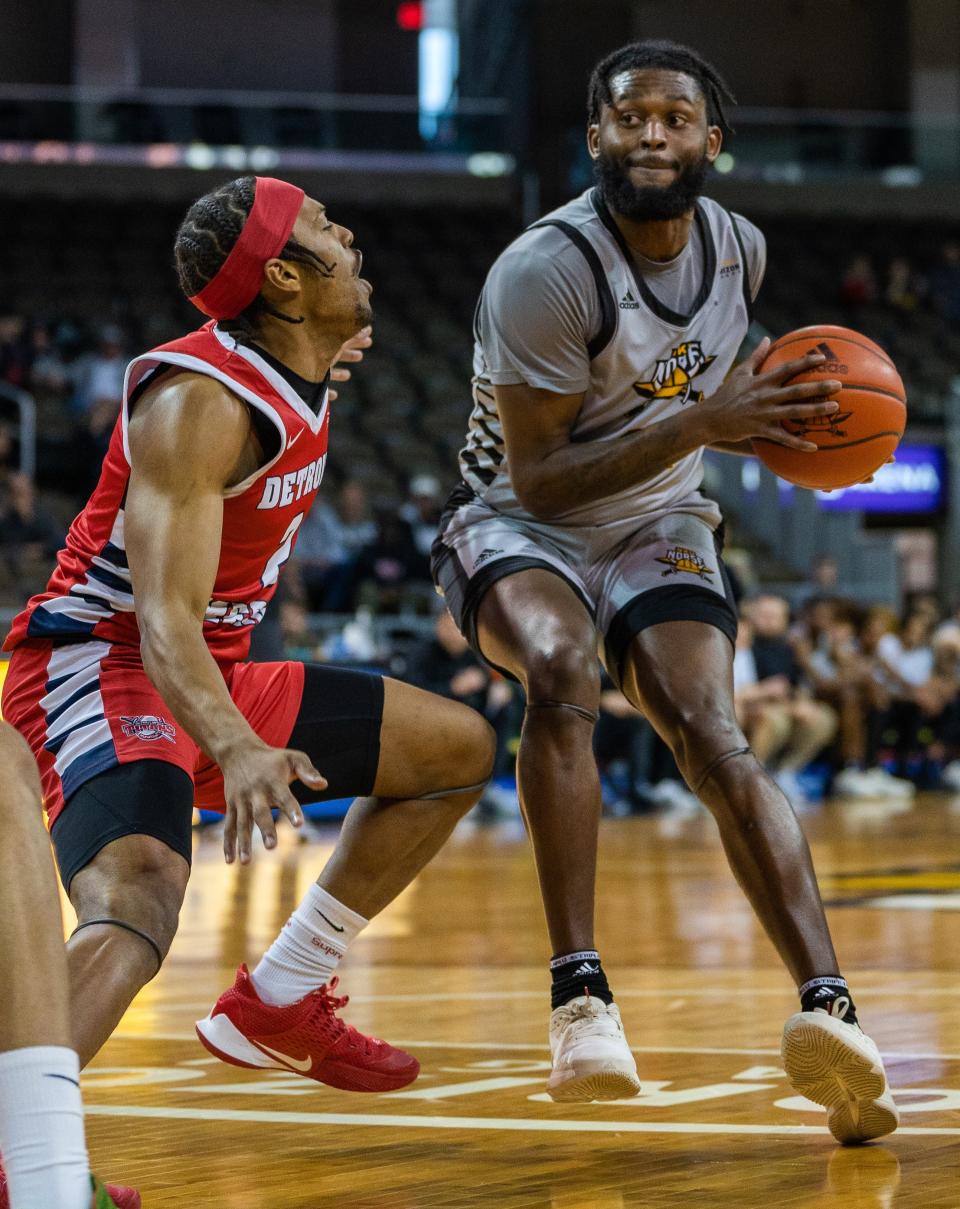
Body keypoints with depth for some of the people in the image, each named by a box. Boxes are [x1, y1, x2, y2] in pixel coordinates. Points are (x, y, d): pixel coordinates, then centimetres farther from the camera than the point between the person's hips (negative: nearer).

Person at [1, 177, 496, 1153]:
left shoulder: (299, 374, 6)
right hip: (99, 673, -10)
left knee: (458, 750, 14)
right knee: (136, 911, -37)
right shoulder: (199, 402, -23)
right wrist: (236, 750, -49)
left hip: (211, 681, 10)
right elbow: (163, 622, -33)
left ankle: (275, 1008, 17)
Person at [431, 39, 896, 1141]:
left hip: (656, 524, 4)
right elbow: (540, 477, -24)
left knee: (711, 734, -20)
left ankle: (826, 1007, -34)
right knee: (563, 672, -36)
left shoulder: (739, 250, -2)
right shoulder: (545, 271, -23)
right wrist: (700, 423, -30)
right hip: (517, 523, -4)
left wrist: (766, 423, 3)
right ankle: (579, 994, -35)